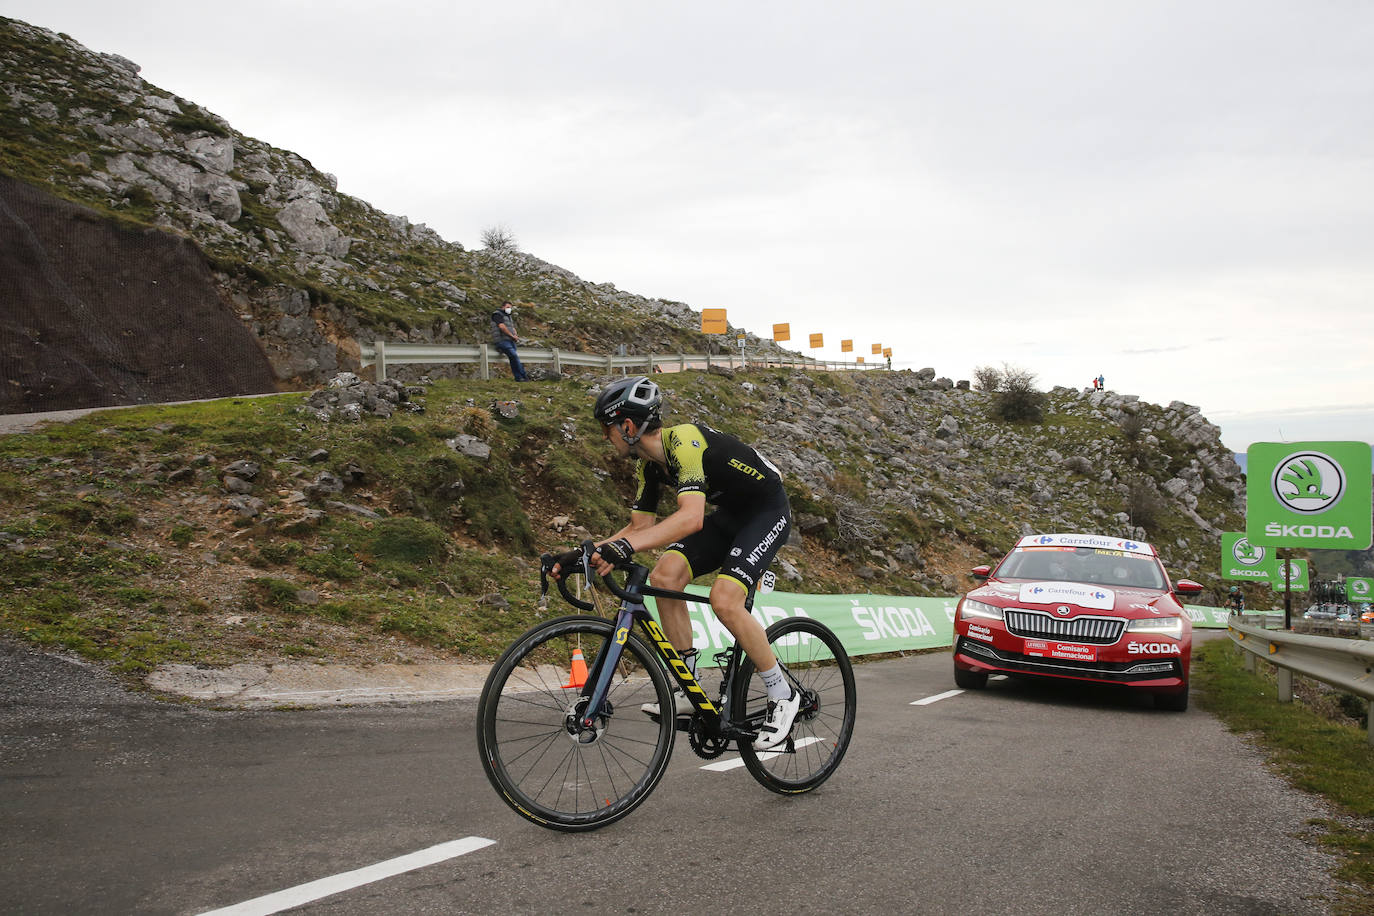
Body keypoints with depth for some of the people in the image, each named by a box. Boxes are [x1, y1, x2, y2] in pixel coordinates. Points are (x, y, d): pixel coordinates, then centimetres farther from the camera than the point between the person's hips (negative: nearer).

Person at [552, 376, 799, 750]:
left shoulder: (685, 441, -30)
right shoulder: (648, 464, -2)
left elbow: (691, 518, -43)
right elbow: (640, 526, 4)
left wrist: (627, 545, -52)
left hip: (768, 511, -8)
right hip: (728, 514, 8)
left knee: (724, 599, -26)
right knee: (665, 575, -12)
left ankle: (782, 695, -6)